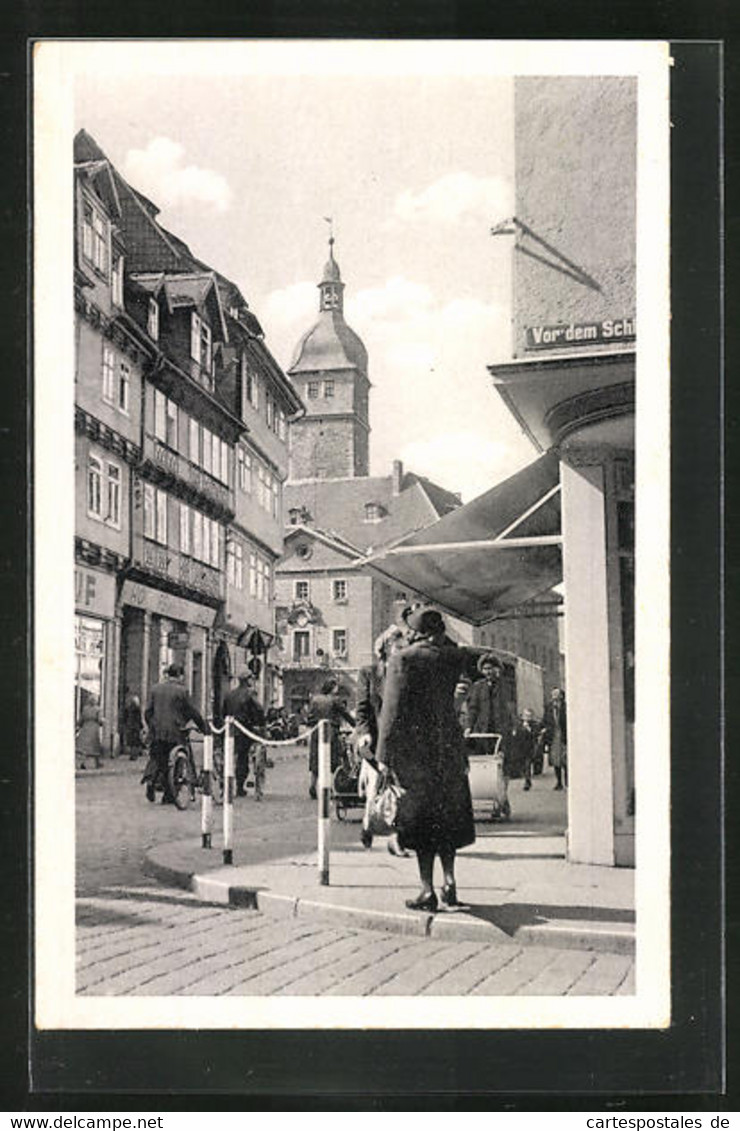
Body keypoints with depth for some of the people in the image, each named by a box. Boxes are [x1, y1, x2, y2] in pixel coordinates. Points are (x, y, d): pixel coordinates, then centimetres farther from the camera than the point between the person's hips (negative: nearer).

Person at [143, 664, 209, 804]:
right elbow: (193, 712, -3)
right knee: (171, 762, 6)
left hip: (156, 731, 3)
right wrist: (204, 727, 8)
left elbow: (148, 711, 10)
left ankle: (150, 778, -14)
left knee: (155, 757, 15)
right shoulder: (181, 691, -6)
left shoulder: (155, 689, 7)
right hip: (174, 732, -3)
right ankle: (169, 796, 8)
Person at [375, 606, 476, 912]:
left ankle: (428, 891, 2)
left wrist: (384, 756, -9)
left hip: (414, 750, -4)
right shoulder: (452, 657, 1)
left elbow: (393, 710, -12)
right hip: (448, 748, 4)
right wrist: (438, 637, 21)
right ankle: (449, 882, 14)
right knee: (447, 818, 17)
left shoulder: (402, 660, -10)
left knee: (420, 821, 2)